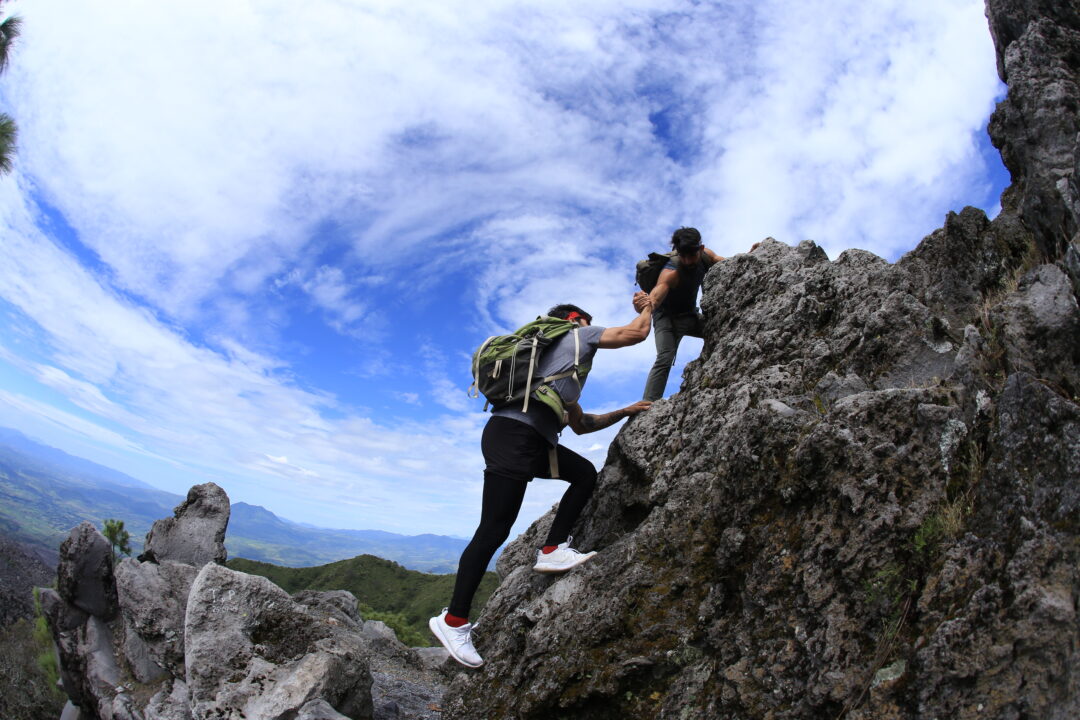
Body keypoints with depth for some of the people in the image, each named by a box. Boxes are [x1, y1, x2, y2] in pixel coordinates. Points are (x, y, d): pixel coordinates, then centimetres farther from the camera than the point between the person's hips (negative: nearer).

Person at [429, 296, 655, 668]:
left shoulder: (560, 357, 35)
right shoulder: (578, 335, 13)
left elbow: (580, 424, 36)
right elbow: (636, 333, 8)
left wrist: (625, 412, 37)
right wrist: (647, 306, 29)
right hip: (513, 433, -10)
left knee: (585, 473, 16)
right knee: (494, 530, -10)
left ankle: (552, 550, 7)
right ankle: (453, 620, -4)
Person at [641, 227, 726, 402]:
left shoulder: (705, 255, -12)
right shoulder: (671, 272, -33)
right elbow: (654, 298, -48)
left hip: (691, 315, 7)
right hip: (667, 317, -7)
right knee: (665, 359, -26)